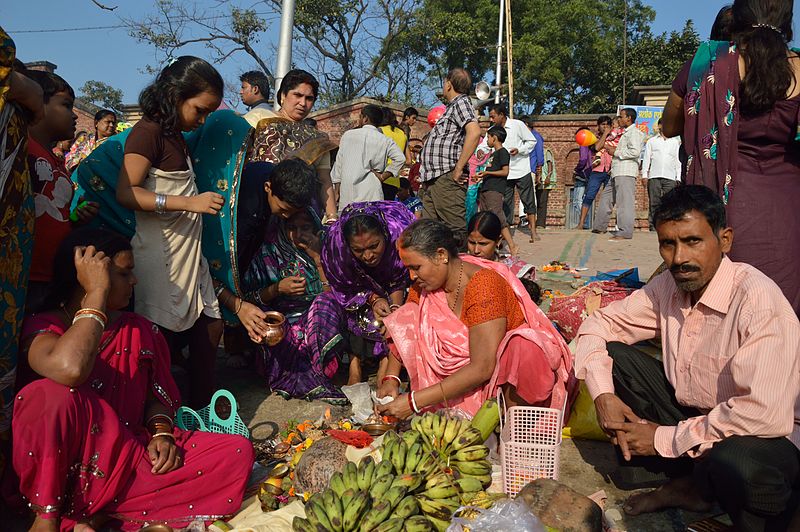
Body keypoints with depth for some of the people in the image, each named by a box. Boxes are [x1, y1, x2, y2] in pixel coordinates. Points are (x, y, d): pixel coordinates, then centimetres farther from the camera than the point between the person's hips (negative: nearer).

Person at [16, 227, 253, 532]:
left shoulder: (139, 331, 10)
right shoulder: (43, 326, -8)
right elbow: (70, 369, -33)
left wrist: (161, 433, -7)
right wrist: (97, 293, -22)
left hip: (128, 455, 6)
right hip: (60, 468, -5)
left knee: (237, 453, -12)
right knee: (52, 392, -35)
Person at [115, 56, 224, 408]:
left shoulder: (176, 135, 16)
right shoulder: (148, 131, -11)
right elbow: (126, 193, -22)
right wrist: (189, 202, -26)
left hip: (189, 249, 9)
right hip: (161, 251, -9)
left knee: (210, 326, 10)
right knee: (165, 339, -5)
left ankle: (203, 410, 21)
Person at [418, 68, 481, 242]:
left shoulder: (461, 102, -3)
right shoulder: (452, 107, 26)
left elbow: (474, 132, -22)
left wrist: (458, 169, -22)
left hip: (447, 178, -10)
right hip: (433, 181, 10)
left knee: (456, 231, -12)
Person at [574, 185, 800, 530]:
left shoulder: (759, 301, -25)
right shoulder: (669, 287, -5)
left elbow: (764, 414, -33)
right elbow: (599, 323, 4)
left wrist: (665, 438, -22)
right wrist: (603, 394, -12)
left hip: (766, 438, -7)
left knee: (733, 463, -41)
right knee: (610, 355, -6)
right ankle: (692, 485, -1)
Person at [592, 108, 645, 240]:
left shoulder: (634, 132, -6)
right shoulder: (626, 133, 26)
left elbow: (635, 151, -20)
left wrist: (616, 152, -12)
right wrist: (610, 148, 25)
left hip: (626, 173, -11)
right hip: (617, 173, 11)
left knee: (625, 201, -13)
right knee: (606, 198, 16)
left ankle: (625, 232, -15)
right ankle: (600, 227, 25)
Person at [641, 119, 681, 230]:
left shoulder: (675, 142, 18)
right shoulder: (651, 141, 17)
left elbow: (678, 160, 15)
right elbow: (646, 158, 13)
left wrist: (678, 178, 6)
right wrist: (644, 174, 2)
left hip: (670, 177, 0)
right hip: (654, 176, 0)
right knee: (654, 203, -5)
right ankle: (653, 226, -3)